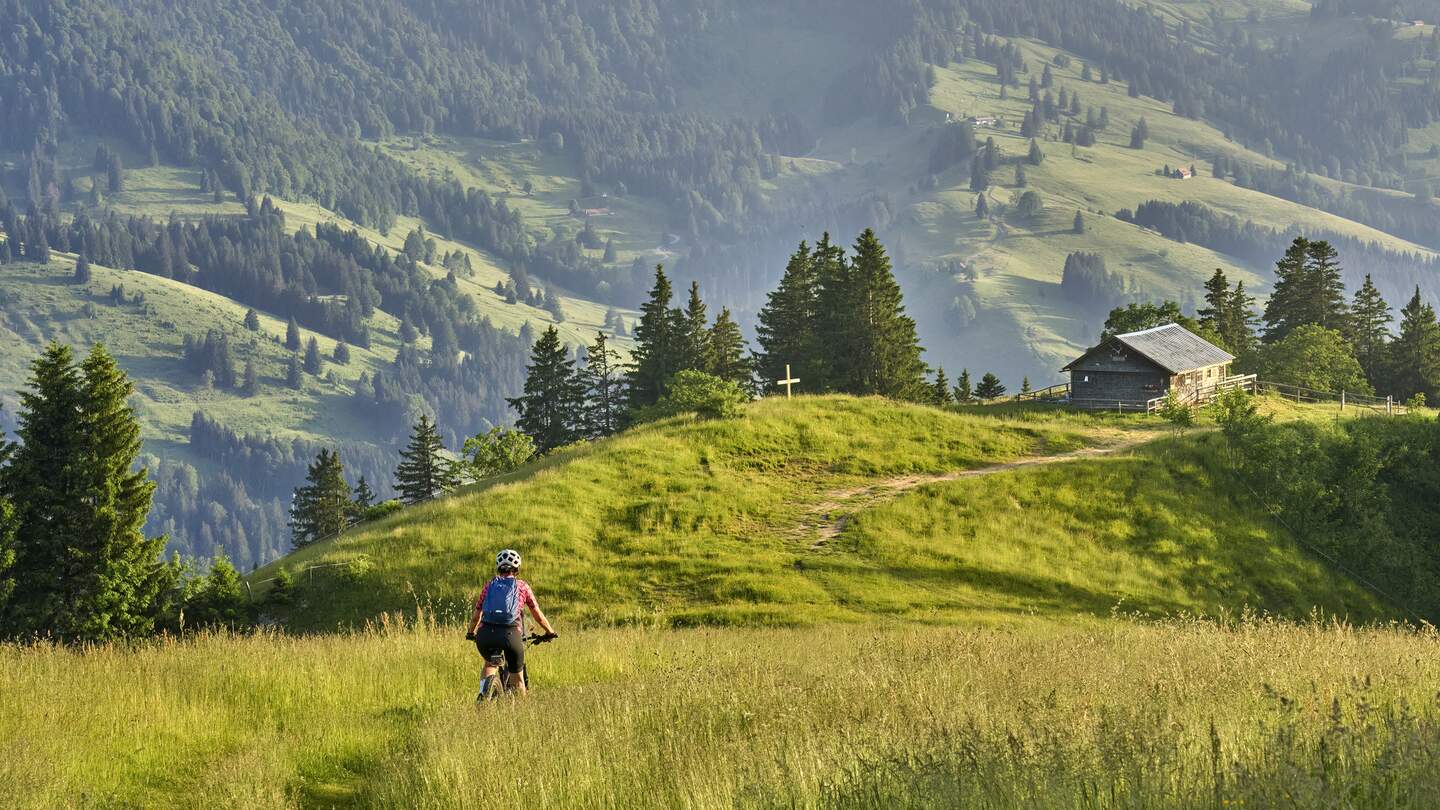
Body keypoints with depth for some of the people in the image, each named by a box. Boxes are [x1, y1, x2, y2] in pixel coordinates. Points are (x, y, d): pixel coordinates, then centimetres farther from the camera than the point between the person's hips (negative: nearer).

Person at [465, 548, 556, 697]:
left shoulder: (489, 586, 21)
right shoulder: (522, 586, 16)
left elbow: (476, 616, 26)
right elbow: (538, 615, 22)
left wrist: (470, 633, 45)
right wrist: (550, 632, 38)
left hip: (485, 634, 2)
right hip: (510, 634, -2)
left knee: (490, 663, 31)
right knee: (517, 678, 16)